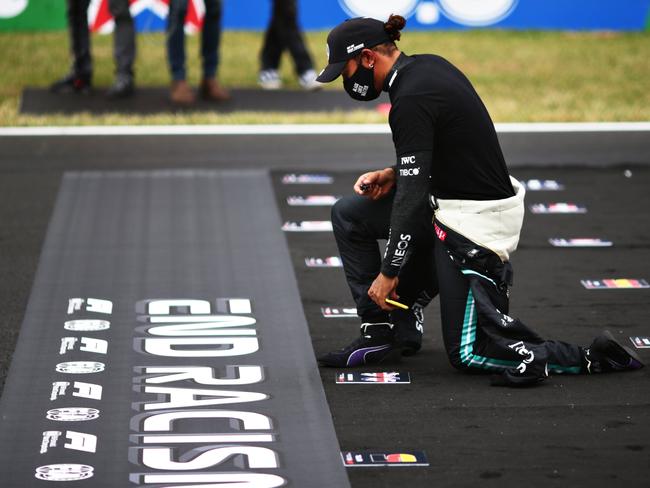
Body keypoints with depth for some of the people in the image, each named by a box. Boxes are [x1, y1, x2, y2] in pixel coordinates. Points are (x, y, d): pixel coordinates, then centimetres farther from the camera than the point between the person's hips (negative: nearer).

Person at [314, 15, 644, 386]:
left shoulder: (410, 100, -22)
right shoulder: (428, 65, 7)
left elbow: (413, 196, -21)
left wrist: (389, 271, -14)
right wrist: (394, 174, 4)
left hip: (472, 224, -10)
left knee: (467, 354, -1)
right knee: (349, 215, 14)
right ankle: (379, 333, 15)